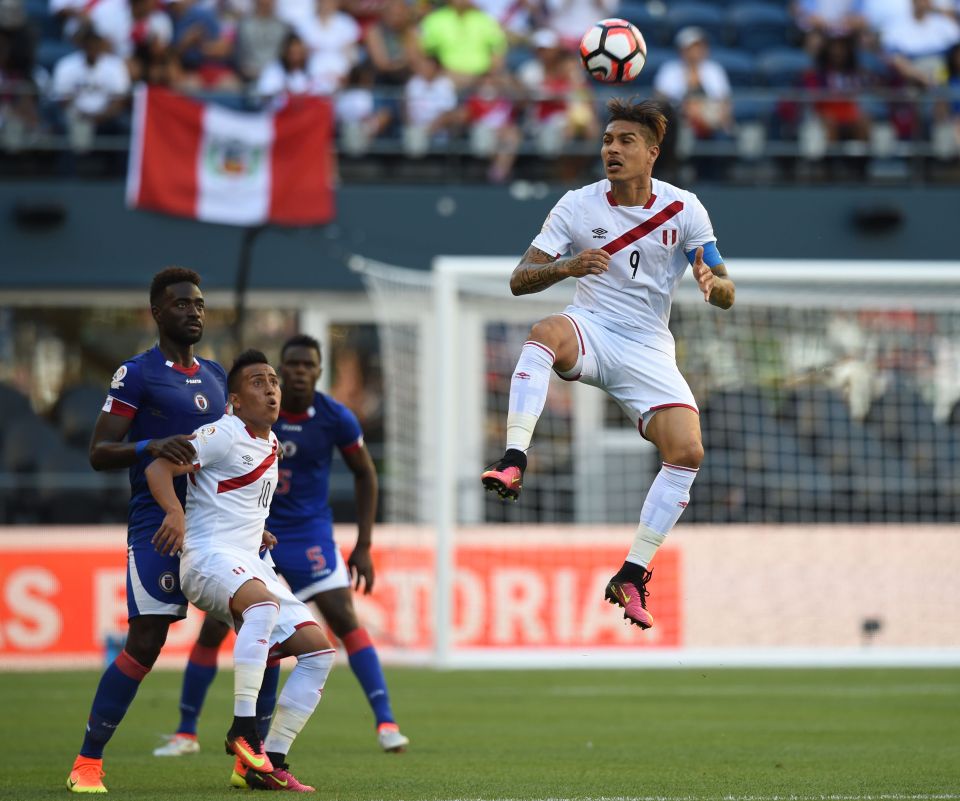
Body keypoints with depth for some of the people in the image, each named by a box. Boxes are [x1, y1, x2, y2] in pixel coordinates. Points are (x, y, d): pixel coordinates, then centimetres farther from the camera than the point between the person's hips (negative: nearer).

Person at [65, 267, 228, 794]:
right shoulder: (137, 375, -4)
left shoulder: (215, 376, 17)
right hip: (157, 525, -7)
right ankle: (88, 762, -7)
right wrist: (150, 447, -25)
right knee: (146, 640, -14)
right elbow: (99, 453, -8)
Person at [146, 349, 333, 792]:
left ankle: (271, 763, 0)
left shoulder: (271, 444, 20)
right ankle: (243, 729, -40)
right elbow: (158, 468, -15)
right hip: (208, 556, -9)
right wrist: (176, 513, -30)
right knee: (263, 601, -40)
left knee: (318, 647, 0)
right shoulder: (225, 434, -7)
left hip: (250, 563, 9)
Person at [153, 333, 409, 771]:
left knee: (344, 619, -17)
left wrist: (363, 546, 0)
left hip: (308, 531, -1)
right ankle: (185, 732, 11)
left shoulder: (336, 419, -11)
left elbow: (365, 474, 3)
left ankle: (386, 722, -15)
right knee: (212, 630, -3)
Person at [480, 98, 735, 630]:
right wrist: (567, 266, -25)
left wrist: (710, 283, -26)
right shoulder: (578, 205, -1)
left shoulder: (684, 209, 0)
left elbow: (727, 295, 0)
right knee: (548, 330, -38)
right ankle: (513, 462, -49)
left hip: (648, 349, 1)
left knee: (687, 451, -20)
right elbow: (520, 280, -4)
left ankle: (631, 577, -10)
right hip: (591, 331, -1)